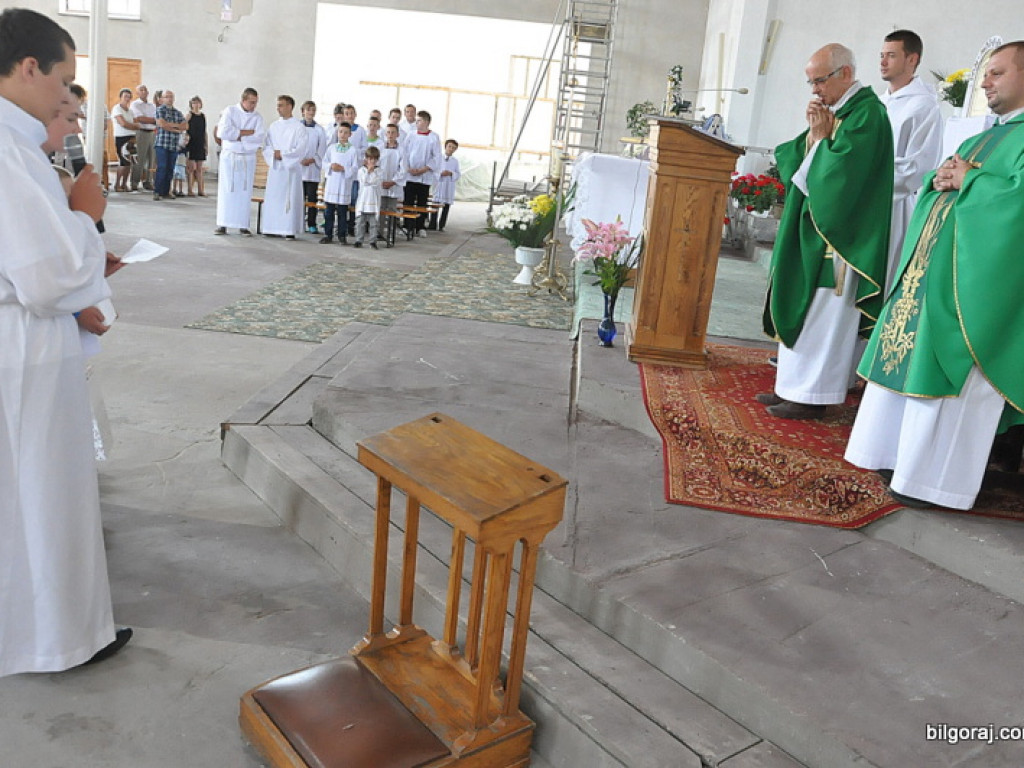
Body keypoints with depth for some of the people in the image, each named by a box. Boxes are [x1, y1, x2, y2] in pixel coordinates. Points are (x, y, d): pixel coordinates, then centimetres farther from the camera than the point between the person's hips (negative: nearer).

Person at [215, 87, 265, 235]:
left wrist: (237, 135, -13)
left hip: (248, 158, 2)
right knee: (226, 191, -1)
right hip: (229, 156, -1)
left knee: (245, 192, 3)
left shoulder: (257, 117, 3)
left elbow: (259, 138, -10)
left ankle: (243, 224, 8)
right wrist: (247, 132, -12)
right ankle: (222, 224, 1)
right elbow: (222, 132, -14)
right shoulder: (230, 111, -1)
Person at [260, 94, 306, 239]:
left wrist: (282, 154, -12)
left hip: (291, 168, -4)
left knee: (290, 198, -5)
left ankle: (289, 230, -3)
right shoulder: (273, 126, 12)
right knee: (273, 197, 3)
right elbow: (266, 147, 10)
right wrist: (274, 154, -10)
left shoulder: (298, 127, -1)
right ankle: (273, 229, 7)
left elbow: (300, 149, -8)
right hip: (275, 167, 4)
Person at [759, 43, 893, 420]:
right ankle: (795, 386, 18)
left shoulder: (866, 113, -11)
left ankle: (813, 395, 1)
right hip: (811, 227, 9)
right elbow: (793, 161, 11)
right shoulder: (831, 109, 15)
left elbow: (840, 171, -21)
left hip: (838, 233, -9)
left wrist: (820, 137, -9)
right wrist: (814, 132, -4)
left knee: (821, 313, -6)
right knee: (800, 307, 11)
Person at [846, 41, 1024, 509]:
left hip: (977, 274, -9)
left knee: (948, 370, -7)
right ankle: (903, 453, 18)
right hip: (932, 263, 9)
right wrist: (938, 181, 0)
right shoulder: (979, 139, 22)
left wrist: (967, 180, -11)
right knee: (914, 359, 9)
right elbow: (935, 183, 22)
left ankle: (933, 476, 1)